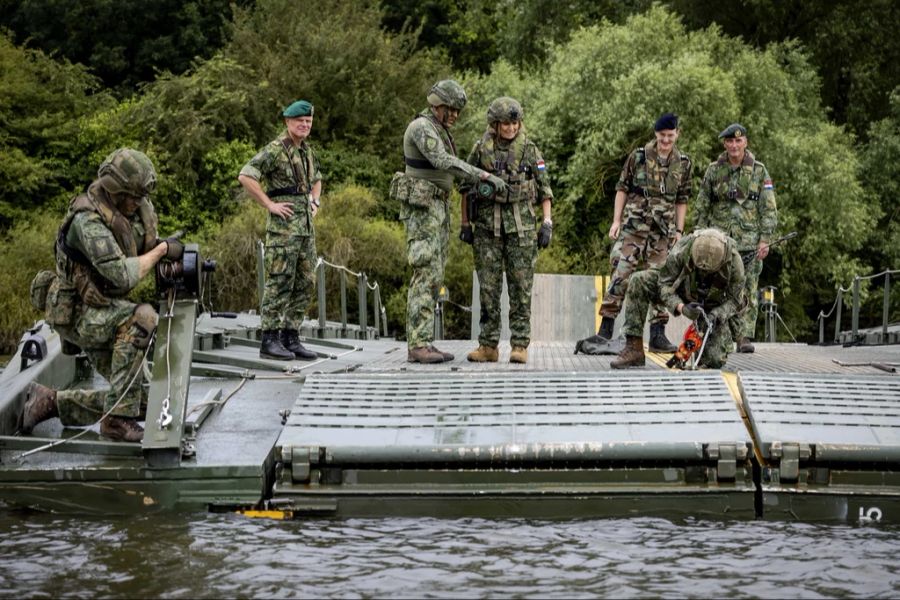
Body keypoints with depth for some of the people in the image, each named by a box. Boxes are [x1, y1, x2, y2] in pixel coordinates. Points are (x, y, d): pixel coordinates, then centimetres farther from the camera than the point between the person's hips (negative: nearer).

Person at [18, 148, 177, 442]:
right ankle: (118, 419, -30)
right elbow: (122, 274, -33)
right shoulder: (88, 220, -25)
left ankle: (49, 401, 17)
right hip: (75, 313, -9)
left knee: (140, 399, 5)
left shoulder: (136, 206, 0)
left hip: (102, 312, 9)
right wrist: (161, 250, -22)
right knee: (142, 319, -36)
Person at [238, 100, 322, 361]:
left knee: (305, 283, 8)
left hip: (306, 225, 8)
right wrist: (269, 205, -17)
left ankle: (291, 338, 13)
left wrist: (315, 202, 16)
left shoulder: (307, 151, 16)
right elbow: (245, 176, -19)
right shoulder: (275, 149, -9)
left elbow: (316, 180, 35)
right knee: (279, 282, -9)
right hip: (284, 225, -8)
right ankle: (269, 340, -6)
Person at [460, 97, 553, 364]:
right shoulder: (481, 149, 4)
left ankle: (520, 345, 2)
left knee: (521, 285, -2)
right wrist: (465, 224, 6)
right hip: (487, 224, 1)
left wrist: (547, 223, -2)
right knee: (488, 287, 2)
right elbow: (467, 187, 10)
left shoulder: (529, 149, 2)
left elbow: (544, 188, 5)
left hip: (520, 224, -1)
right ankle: (488, 346, 7)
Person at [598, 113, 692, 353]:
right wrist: (616, 220, -3)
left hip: (663, 231, 3)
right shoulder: (639, 156, 0)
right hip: (634, 226, -3)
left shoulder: (683, 163, 7)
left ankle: (658, 334, 8)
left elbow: (682, 200, 12)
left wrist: (679, 230, 6)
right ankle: (605, 328, -5)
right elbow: (622, 188, 4)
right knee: (621, 274, -9)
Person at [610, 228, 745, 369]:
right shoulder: (681, 250, -34)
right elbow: (665, 284, -23)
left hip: (713, 306, -1)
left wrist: (715, 316, -35)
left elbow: (734, 300, -17)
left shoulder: (734, 262, -32)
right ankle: (634, 349, -23)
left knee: (715, 360, -17)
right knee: (638, 282, -26)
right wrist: (681, 307, -40)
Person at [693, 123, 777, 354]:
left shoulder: (758, 171, 4)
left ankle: (744, 337, 0)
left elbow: (769, 209, 2)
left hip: (749, 241, -1)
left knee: (747, 290, -3)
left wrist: (765, 239, -5)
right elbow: (702, 207, 11)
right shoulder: (714, 170, 7)